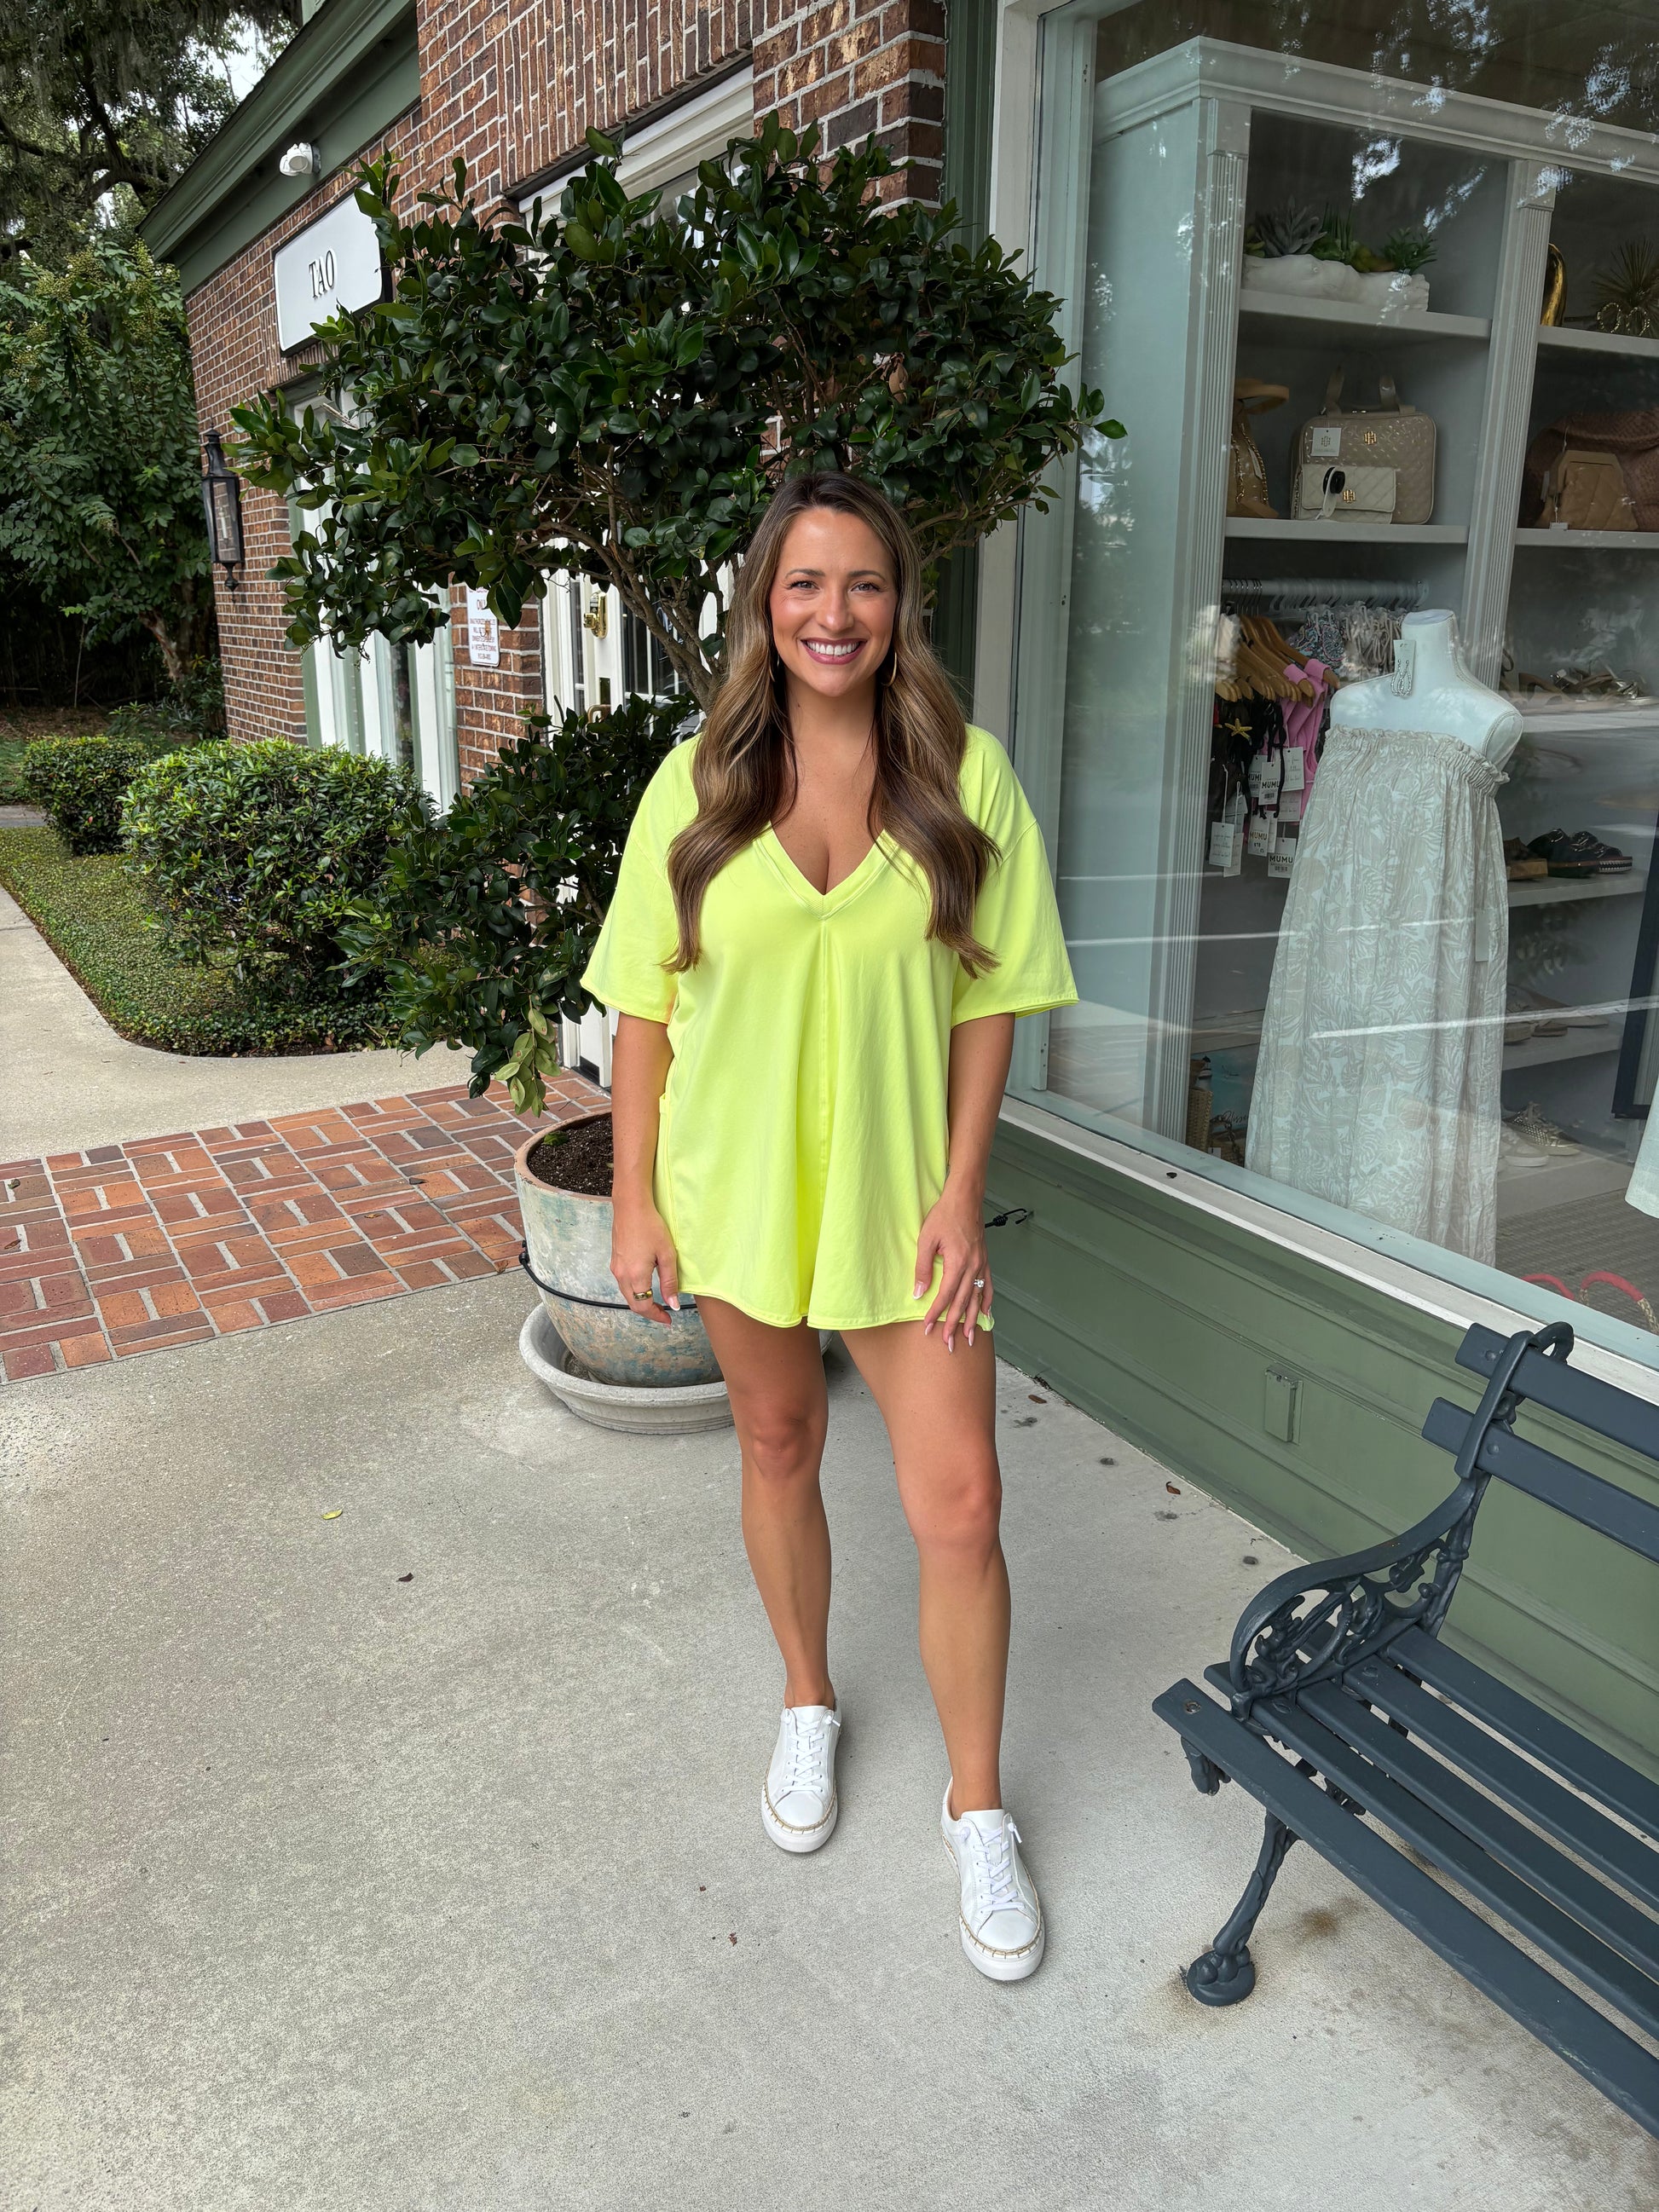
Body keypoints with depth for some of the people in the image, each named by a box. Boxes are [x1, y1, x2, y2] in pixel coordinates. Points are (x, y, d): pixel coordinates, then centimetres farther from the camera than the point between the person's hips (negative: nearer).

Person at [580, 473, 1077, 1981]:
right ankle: (808, 1703, 45)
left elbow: (988, 1000, -4)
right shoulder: (698, 784, -3)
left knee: (959, 1504, -1)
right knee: (779, 1448, 19)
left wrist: (960, 1194, -8)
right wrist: (635, 1199, -3)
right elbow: (648, 1006, -1)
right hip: (737, 1186, 2)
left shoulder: (965, 778, -6)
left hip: (902, 1195, -1)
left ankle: (977, 1810, 23)